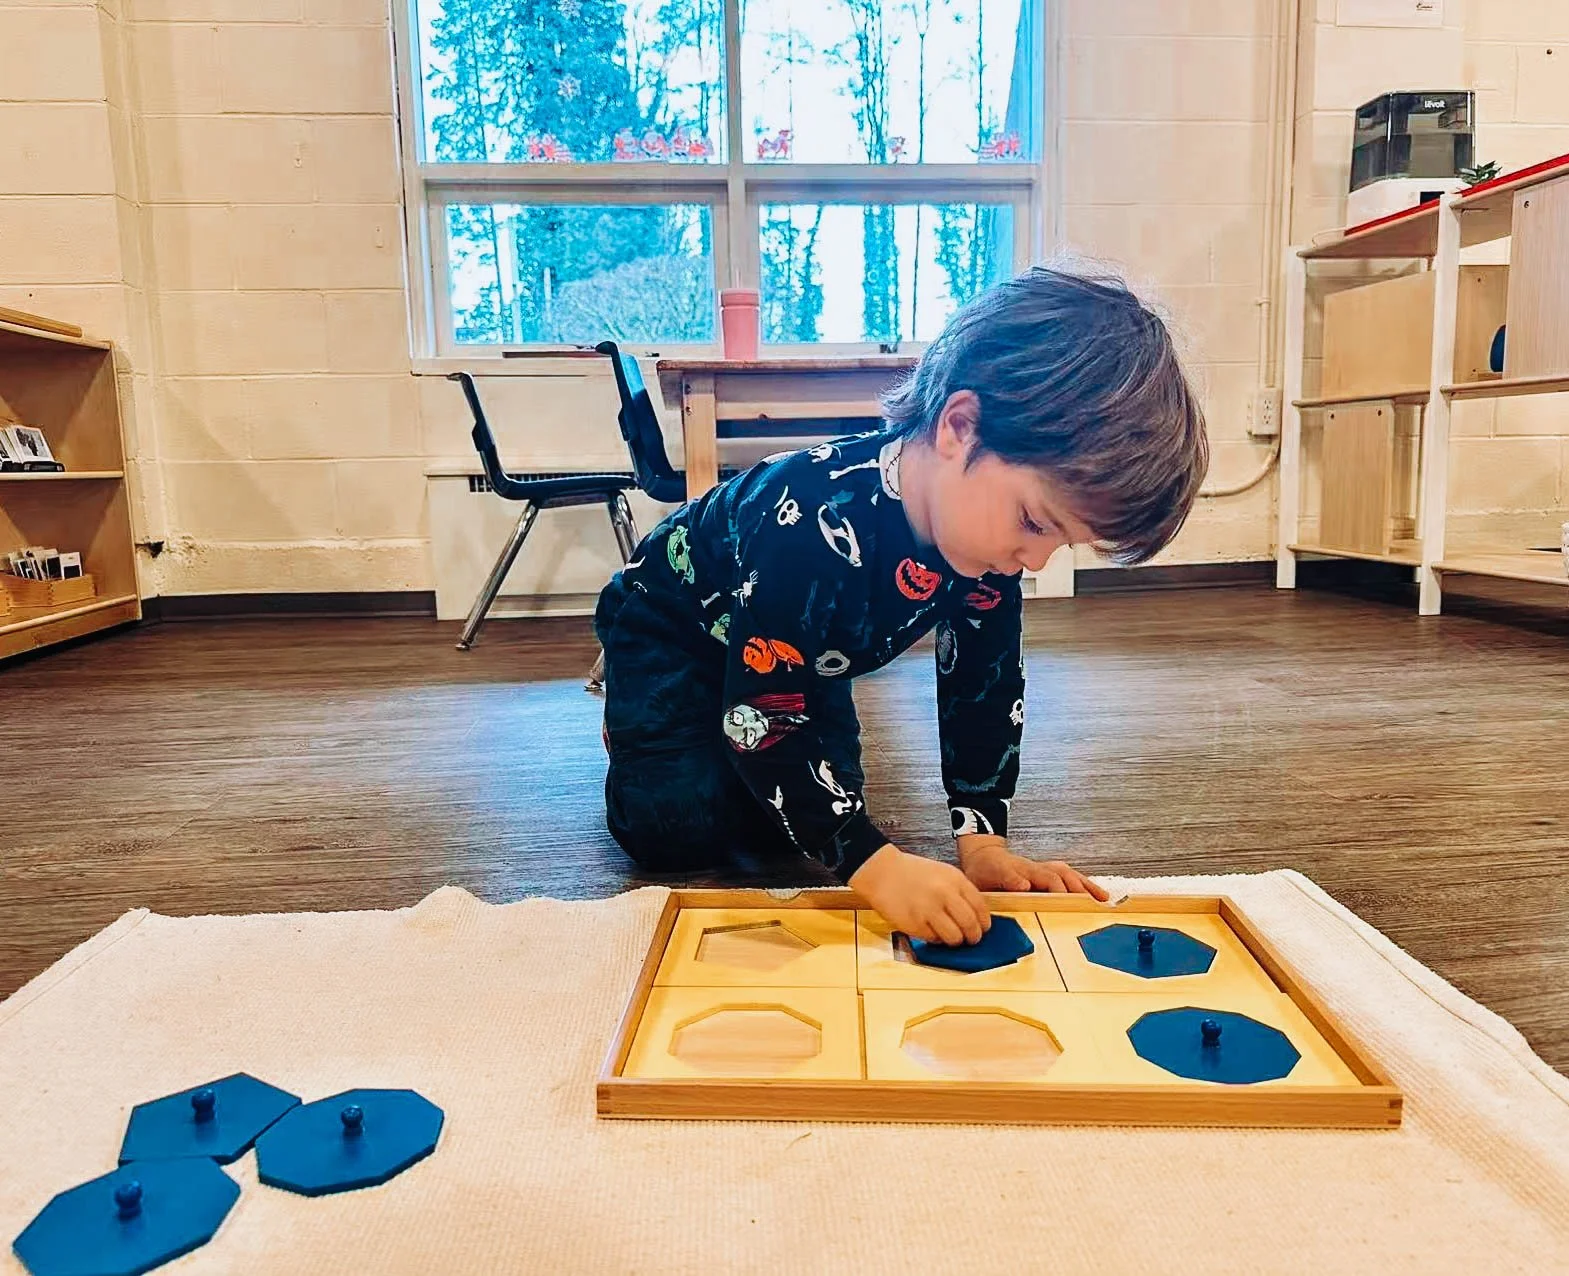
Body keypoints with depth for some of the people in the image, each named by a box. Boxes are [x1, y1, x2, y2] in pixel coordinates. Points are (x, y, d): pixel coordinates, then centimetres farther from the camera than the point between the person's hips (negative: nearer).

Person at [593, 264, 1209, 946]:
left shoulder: (986, 515, -22)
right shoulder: (808, 523, -44)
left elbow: (983, 687, -12)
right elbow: (763, 720, -40)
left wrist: (983, 839, -21)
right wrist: (876, 863, -48)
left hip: (800, 658, 6)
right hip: (668, 627, -5)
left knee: (799, 817, -5)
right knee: (678, 826, -16)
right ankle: (627, 715, 15)